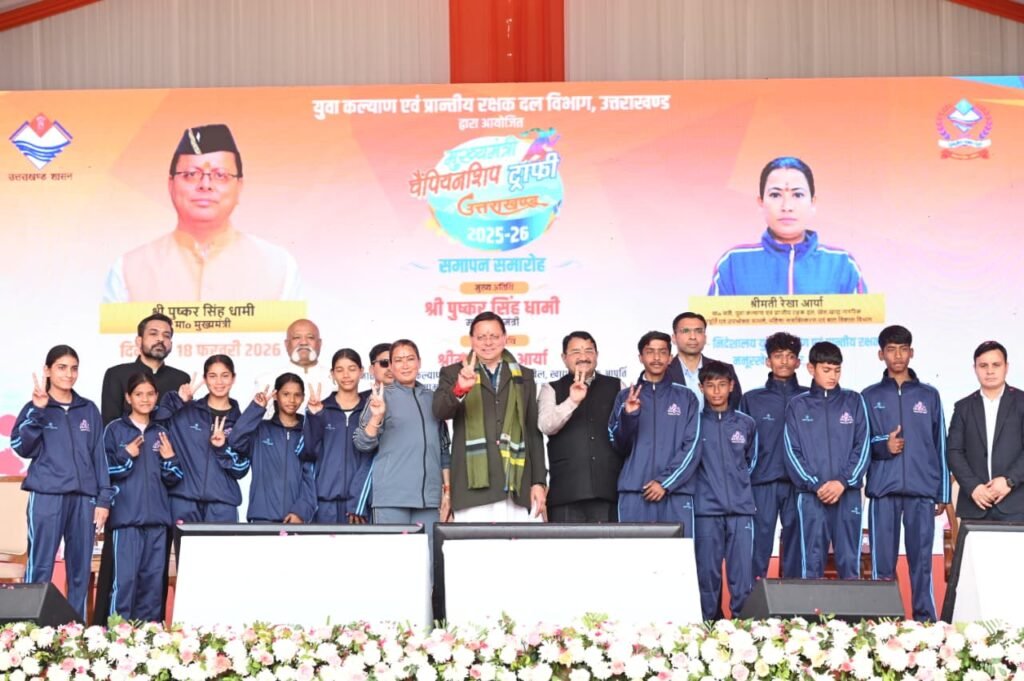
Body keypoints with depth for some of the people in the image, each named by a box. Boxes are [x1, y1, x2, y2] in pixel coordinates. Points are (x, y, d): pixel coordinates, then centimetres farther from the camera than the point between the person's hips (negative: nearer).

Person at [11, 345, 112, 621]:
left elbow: (100, 455, 12)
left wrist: (104, 499, 4)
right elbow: (22, 447, -8)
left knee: (81, 569, 5)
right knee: (40, 567, -7)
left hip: (84, 498, 3)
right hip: (46, 496, -3)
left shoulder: (89, 410, 13)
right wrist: (38, 410, -17)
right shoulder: (35, 408, 5)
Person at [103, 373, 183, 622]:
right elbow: (104, 472, -3)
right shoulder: (115, 430, 3)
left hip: (157, 517, 4)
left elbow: (173, 479, 14)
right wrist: (126, 456, -15)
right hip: (126, 516, -4)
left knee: (154, 578, 5)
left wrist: (169, 459, -4)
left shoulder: (162, 434, 14)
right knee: (125, 577, -11)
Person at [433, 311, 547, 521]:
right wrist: (460, 389, -28)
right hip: (474, 488, -2)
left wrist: (539, 482, 8)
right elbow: (439, 411, -8)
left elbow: (534, 432, 16)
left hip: (517, 489, 2)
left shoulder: (523, 377, 17)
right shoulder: (453, 374, 11)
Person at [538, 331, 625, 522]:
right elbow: (546, 425, -7)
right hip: (566, 490, -1)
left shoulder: (616, 387, 16)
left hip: (609, 487, 1)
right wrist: (572, 401, -21)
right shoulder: (552, 390, 12)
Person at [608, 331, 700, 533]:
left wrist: (665, 482, -8)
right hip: (634, 493, 0)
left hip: (677, 493, 0)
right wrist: (628, 416, -12)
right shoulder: (626, 397, 12)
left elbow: (691, 447, 3)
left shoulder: (685, 397, 10)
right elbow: (619, 446, 7)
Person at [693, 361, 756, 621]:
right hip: (706, 508, -1)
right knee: (708, 572, 0)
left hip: (741, 508, 1)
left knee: (743, 572, -4)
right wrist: (705, 482, 8)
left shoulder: (746, 424, 11)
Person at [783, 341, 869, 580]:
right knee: (812, 562, -1)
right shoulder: (798, 406, 7)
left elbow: (862, 446, 3)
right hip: (810, 495, 0)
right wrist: (816, 485, -10)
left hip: (848, 493, 1)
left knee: (849, 562, -1)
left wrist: (843, 482, -9)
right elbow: (792, 452, 1)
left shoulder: (854, 402, 9)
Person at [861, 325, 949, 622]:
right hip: (883, 489, 0)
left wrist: (943, 493, 7)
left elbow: (940, 447, 11)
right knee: (883, 561, -1)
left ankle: (925, 620, 2)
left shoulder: (929, 396, 11)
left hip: (922, 490, 0)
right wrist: (883, 445, -11)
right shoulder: (870, 397, 10)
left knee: (921, 560, -2)